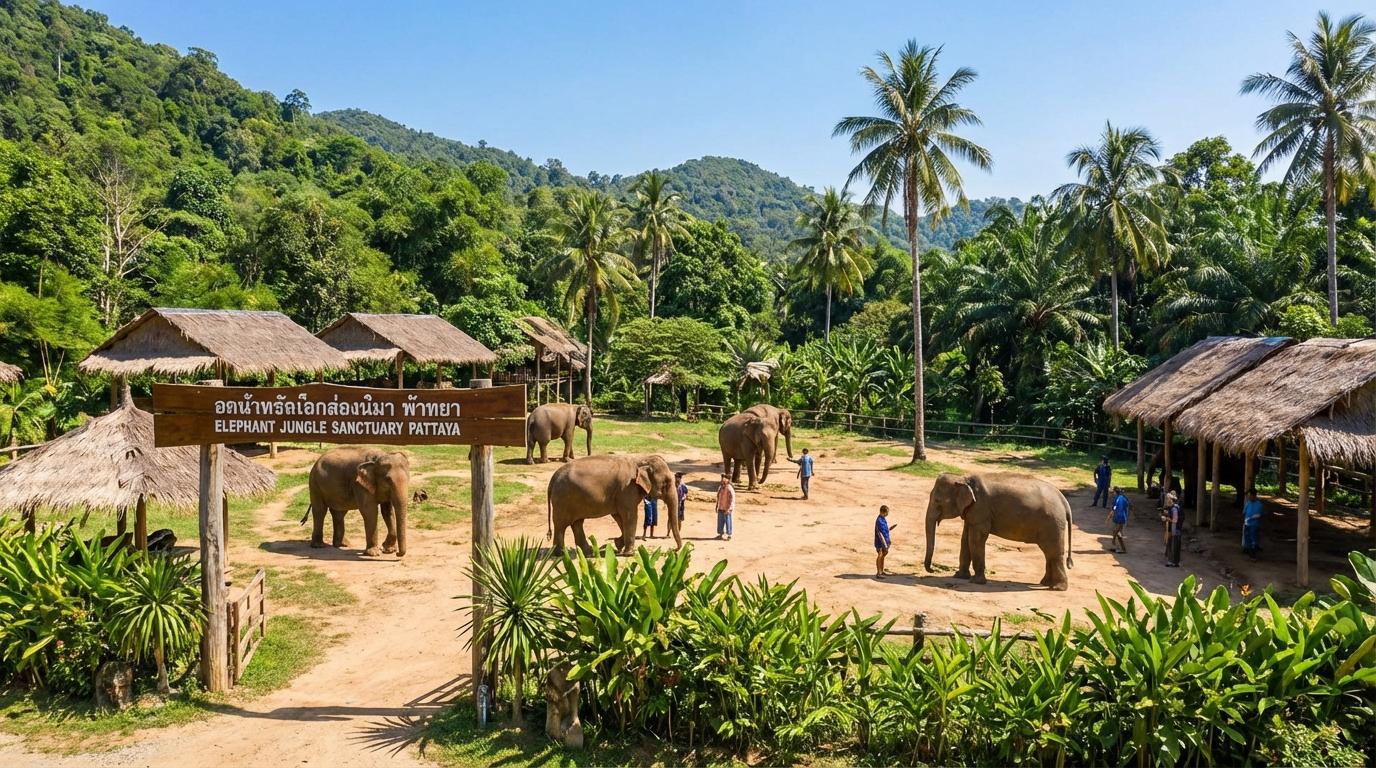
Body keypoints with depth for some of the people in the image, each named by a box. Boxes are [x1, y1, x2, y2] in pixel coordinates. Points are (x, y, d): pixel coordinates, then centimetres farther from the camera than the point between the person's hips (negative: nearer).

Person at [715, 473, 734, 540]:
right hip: (720, 508, 8)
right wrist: (717, 506, 17)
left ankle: (729, 535, 7)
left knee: (728, 522, -1)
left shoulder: (729, 489, -17)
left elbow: (732, 500, -20)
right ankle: (720, 534, 23)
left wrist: (728, 509, -24)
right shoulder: (721, 488, 10)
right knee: (720, 521, 12)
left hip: (727, 509, -8)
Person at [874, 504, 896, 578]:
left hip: (885, 541, 10)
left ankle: (882, 571, 30)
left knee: (883, 555, 18)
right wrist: (884, 544, -23)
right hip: (880, 542, -10)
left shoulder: (884, 519, 8)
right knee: (880, 556, -4)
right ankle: (878, 573, 2)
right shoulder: (879, 520, -22)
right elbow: (880, 533, -23)